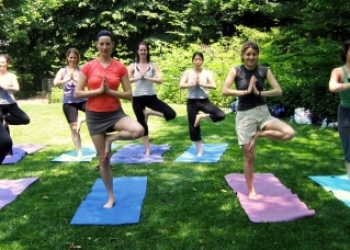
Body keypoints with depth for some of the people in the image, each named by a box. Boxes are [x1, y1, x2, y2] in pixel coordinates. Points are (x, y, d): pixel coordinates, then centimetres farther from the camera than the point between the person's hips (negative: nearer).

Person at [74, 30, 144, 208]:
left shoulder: (120, 67, -2)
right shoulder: (88, 67, -2)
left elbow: (129, 95, -2)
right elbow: (77, 94, -5)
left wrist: (109, 91, -15)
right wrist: (98, 90, -15)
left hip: (115, 113, 1)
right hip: (95, 116, 0)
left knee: (139, 131, -30)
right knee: (103, 159, 6)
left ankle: (111, 138, -1)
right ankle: (110, 197, 22)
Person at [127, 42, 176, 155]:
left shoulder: (153, 65, 2)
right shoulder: (133, 66, 1)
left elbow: (160, 80, -12)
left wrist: (146, 77, -19)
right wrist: (138, 78, -19)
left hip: (151, 97, 1)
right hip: (138, 98, -1)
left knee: (171, 114, -11)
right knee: (142, 125, 6)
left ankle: (148, 112, 6)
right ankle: (147, 150, 19)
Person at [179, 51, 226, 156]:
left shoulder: (207, 72, 1)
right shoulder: (188, 72, 2)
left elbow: (214, 86, -11)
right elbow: (181, 85, -11)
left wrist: (201, 84, -17)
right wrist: (193, 84, -17)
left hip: (204, 101, 0)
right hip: (192, 102, 0)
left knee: (221, 115, -21)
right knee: (193, 127, 4)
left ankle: (201, 116, 1)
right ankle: (199, 151, 20)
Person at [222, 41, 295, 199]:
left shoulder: (264, 71, 2)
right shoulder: (236, 71, -4)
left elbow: (279, 91, -4)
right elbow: (224, 91, -15)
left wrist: (259, 92, -15)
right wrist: (246, 91, -16)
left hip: (263, 112, 3)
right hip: (245, 115, -3)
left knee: (289, 133, -20)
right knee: (249, 156, 2)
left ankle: (259, 134, 3)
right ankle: (251, 191, 19)